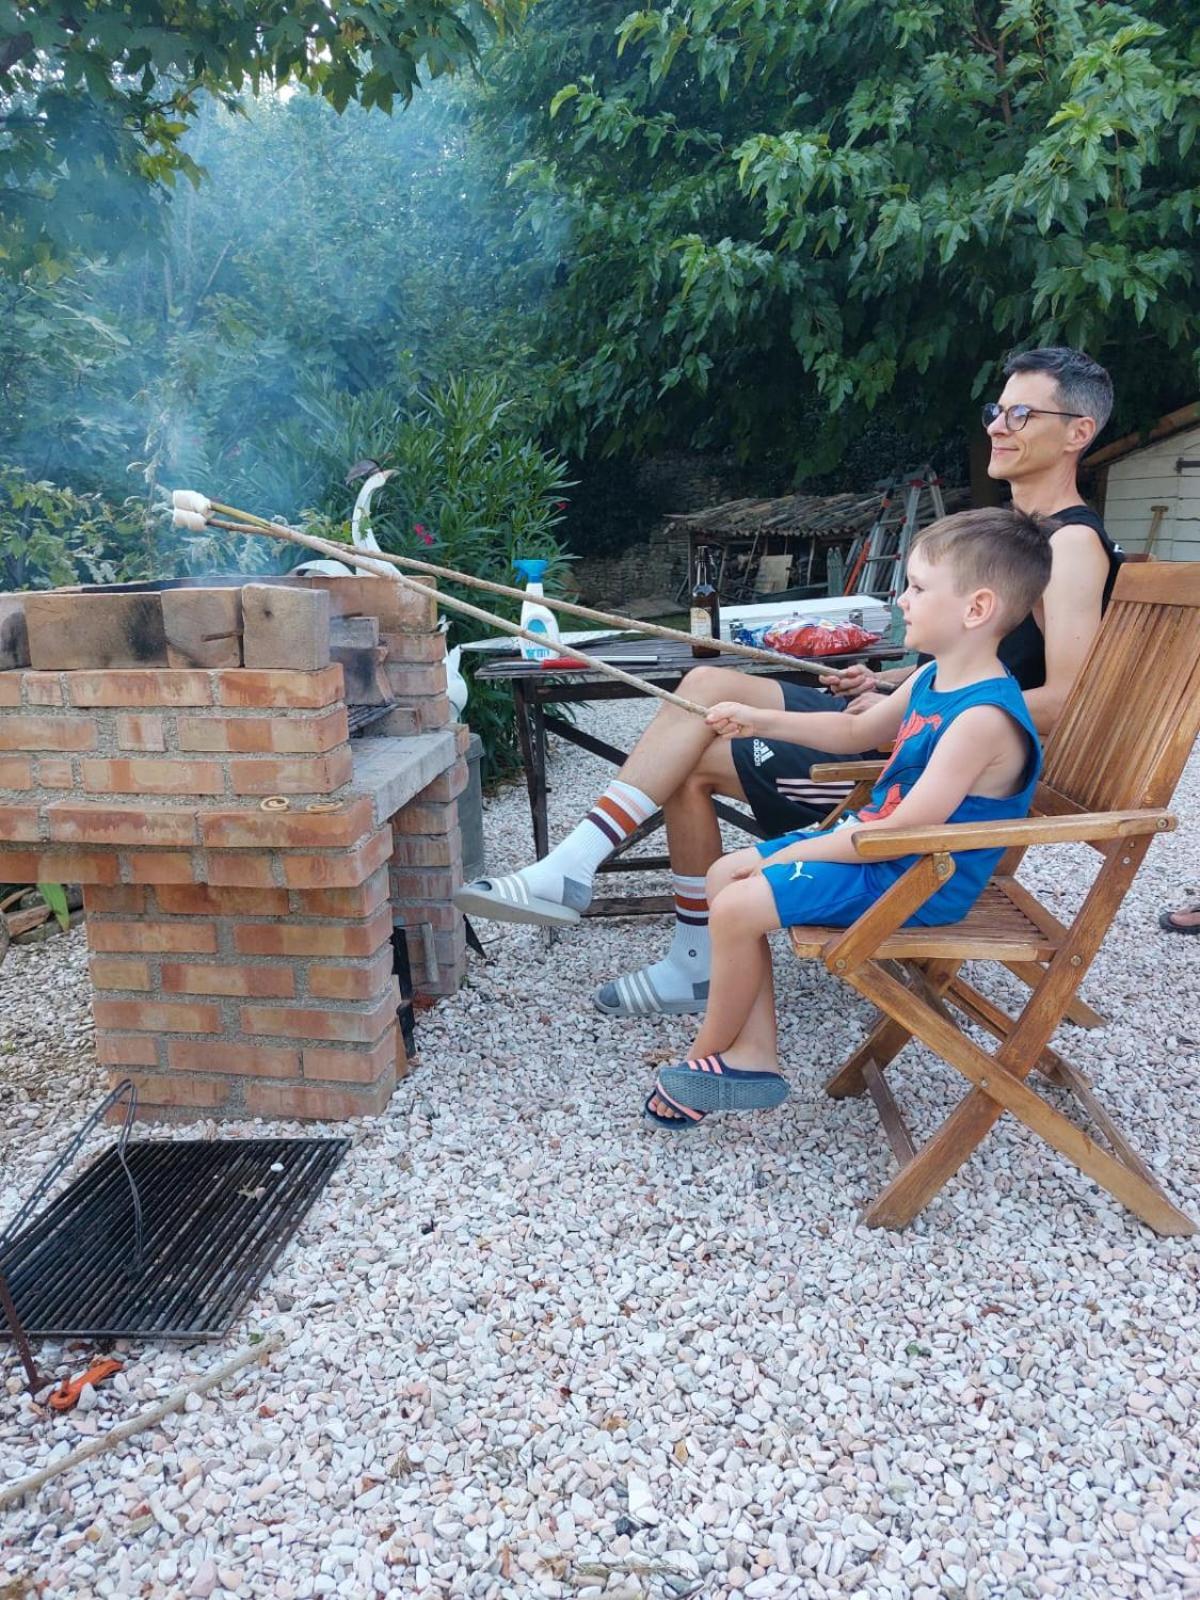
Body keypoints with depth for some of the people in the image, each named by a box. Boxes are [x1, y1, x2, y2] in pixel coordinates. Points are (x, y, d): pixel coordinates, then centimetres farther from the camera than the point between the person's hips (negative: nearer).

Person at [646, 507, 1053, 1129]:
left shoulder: (984, 717, -27)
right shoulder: (932, 679, 4)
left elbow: (904, 831, -28)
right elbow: (855, 731, 21)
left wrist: (794, 853, -19)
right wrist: (761, 721, 13)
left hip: (916, 882, -10)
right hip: (872, 837, 11)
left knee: (736, 908, -17)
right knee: (725, 874, 8)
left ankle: (709, 1055, 8)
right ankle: (753, 1056, 7)